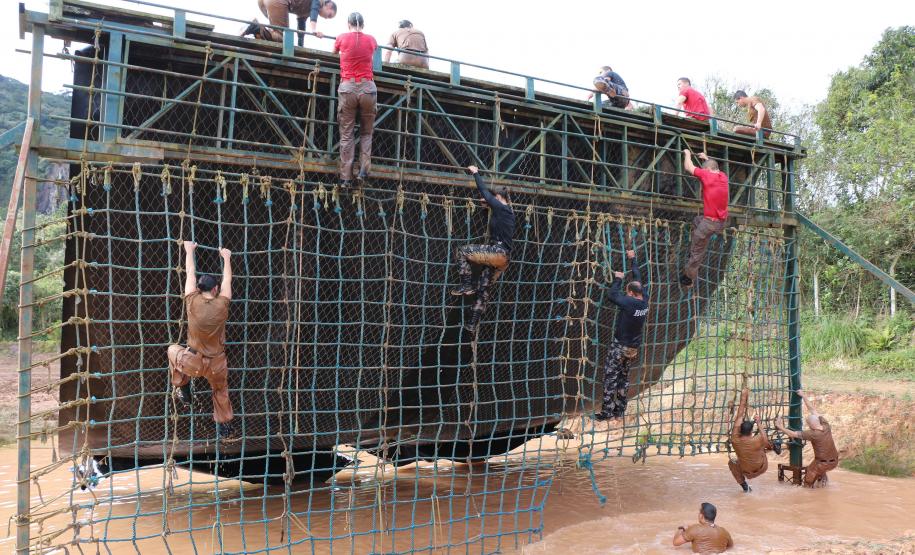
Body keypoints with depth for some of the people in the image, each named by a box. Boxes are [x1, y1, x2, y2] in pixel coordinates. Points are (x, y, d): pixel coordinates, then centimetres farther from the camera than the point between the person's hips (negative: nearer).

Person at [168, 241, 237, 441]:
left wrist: (190, 251, 13)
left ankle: (183, 392, 30)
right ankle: (225, 429, 32)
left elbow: (191, 273, -1)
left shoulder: (193, 302, -15)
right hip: (217, 364, 1)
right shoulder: (222, 305, -14)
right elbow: (227, 280, 3)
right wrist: (226, 257, 19)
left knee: (173, 350, 30)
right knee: (221, 393, 25)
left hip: (193, 362, -1)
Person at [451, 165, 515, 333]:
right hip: (503, 257, 9)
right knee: (483, 291, 9)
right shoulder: (507, 211, 18)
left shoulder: (501, 208, -5)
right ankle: (472, 325, 9)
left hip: (498, 253, -9)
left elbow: (485, 192, 1)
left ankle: (466, 286, -2)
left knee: (463, 251, 0)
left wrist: (475, 173, 11)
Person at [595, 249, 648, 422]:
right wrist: (633, 259, 17)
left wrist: (618, 279, -5)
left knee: (610, 377, -1)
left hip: (620, 346, -7)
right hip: (634, 348, 7)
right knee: (624, 376, 15)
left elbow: (613, 295, -18)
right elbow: (638, 279, 7)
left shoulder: (629, 302, -23)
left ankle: (607, 411, -1)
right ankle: (620, 410, 18)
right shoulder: (644, 301, -3)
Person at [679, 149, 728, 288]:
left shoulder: (707, 175, -12)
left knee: (697, 252, 2)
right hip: (722, 221, 8)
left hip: (710, 222, -8)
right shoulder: (723, 176, 8)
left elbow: (688, 167, -1)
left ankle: (688, 278, 11)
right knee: (696, 220, 34)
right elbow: (714, 168, 34)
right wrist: (706, 158, 44)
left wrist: (687, 154, 16)